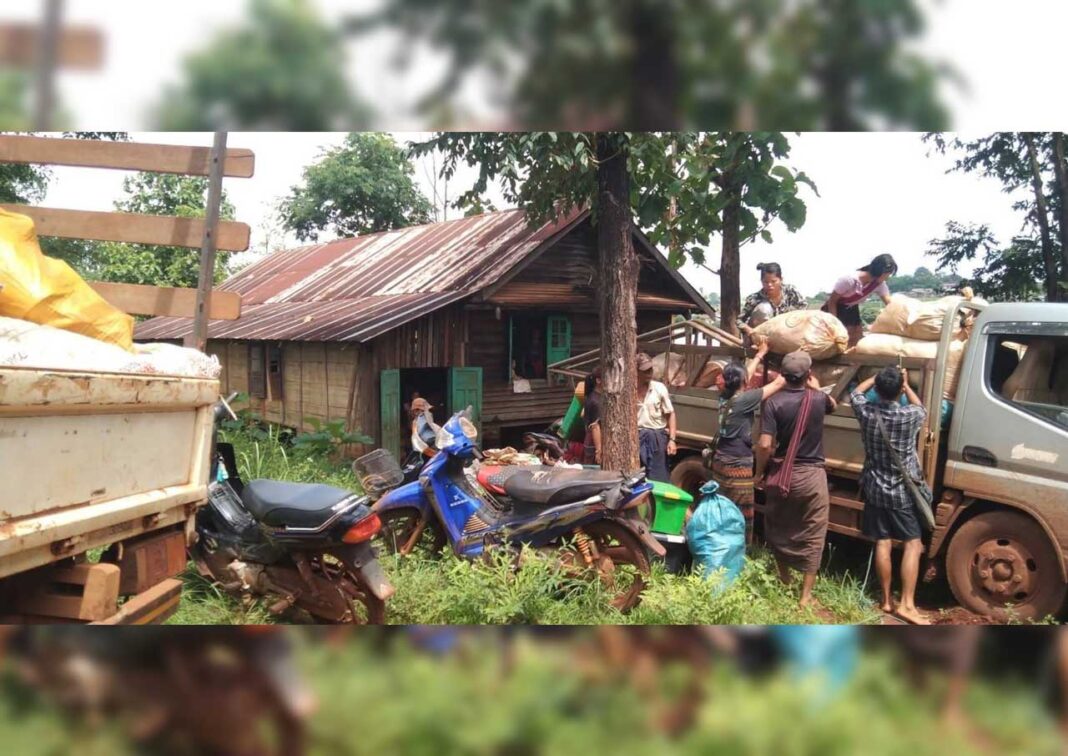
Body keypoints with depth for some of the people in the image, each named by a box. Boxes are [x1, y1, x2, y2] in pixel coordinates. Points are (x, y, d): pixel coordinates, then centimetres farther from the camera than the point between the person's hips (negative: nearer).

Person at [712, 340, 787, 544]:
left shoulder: (724, 397, 3)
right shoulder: (744, 400, -17)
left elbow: (744, 375, 20)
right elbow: (778, 383, -13)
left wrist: (760, 355, 31)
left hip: (720, 463, 8)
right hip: (738, 468, -8)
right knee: (741, 519, 0)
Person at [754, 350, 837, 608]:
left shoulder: (774, 403, -12)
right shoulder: (818, 400, -5)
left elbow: (765, 445, -17)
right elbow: (833, 405, 22)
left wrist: (759, 472, -3)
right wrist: (816, 388, 34)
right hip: (811, 476, 0)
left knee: (779, 530, 19)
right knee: (812, 536, 8)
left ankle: (784, 581, 35)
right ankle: (805, 596, 8)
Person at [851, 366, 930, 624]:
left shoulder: (866, 412, -10)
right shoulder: (909, 416, -17)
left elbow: (856, 393, 14)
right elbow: (921, 408, 9)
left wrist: (876, 377, 19)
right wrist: (906, 386, 18)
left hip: (875, 489, 3)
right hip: (903, 492, -3)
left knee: (882, 543, 9)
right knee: (913, 544, 3)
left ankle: (887, 600, 17)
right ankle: (906, 604, -3)